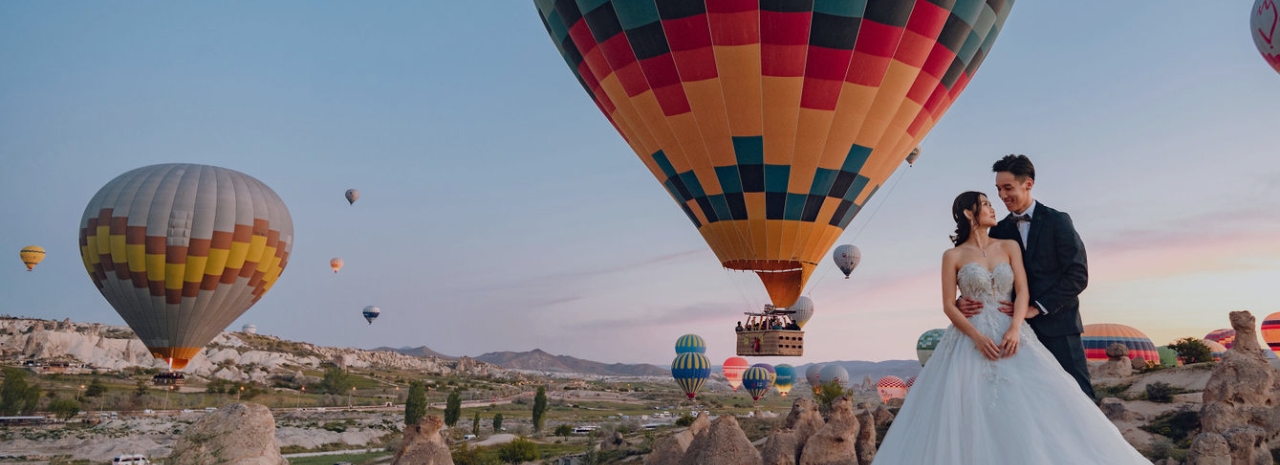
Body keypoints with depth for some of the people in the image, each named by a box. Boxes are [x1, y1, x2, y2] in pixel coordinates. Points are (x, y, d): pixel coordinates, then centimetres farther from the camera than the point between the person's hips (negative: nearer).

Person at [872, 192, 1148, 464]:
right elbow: (948, 306, -2)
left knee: (1030, 406, -9)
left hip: (1010, 335, 3)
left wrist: (1014, 329, -14)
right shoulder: (953, 256, 3)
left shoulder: (1010, 247, 11)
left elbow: (1022, 292, 2)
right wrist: (977, 337, -16)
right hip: (970, 338, -2)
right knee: (969, 412, -11)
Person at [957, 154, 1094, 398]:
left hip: (1058, 326, -3)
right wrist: (965, 301, -15)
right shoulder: (999, 231, 9)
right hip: (1022, 329, 3)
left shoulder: (1058, 221, -1)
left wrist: (1037, 308, -14)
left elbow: (1078, 275, -7)